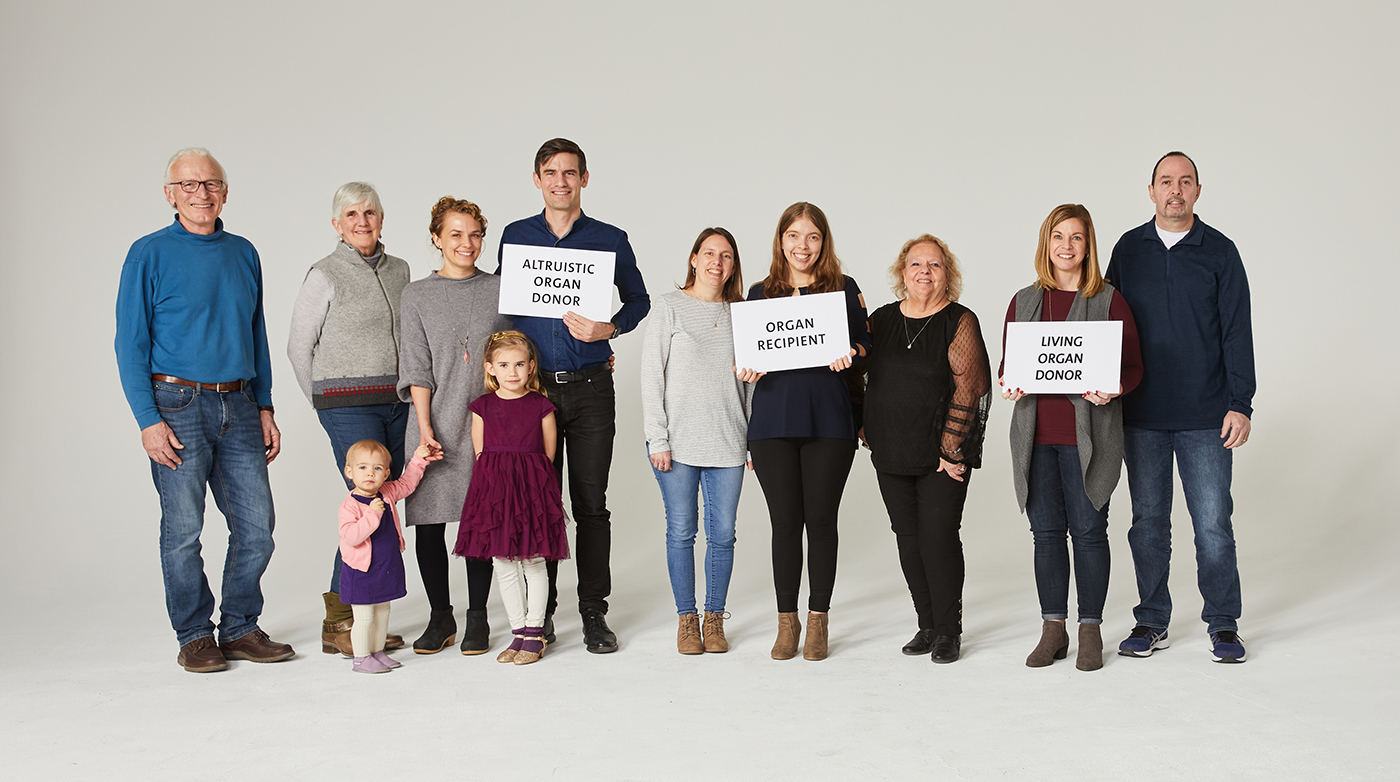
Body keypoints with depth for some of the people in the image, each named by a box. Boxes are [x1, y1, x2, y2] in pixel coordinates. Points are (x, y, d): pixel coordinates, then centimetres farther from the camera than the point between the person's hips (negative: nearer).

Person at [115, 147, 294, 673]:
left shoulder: (243, 254, 12)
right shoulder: (149, 255, -2)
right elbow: (131, 344, -5)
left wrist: (264, 408, 11)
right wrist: (148, 419, -13)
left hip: (238, 405, 5)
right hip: (178, 406, -4)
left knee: (256, 526, 4)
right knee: (183, 532, 2)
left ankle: (241, 629, 19)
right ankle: (194, 637, 16)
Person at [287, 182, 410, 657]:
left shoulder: (399, 270, 11)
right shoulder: (325, 276, -5)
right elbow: (298, 346, 2)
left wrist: (408, 393, 16)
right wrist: (325, 404, 8)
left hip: (396, 400, 6)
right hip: (348, 404, -6)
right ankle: (338, 622, -1)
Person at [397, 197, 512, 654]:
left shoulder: (500, 291, 8)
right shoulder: (417, 296, 6)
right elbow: (417, 367, 1)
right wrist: (424, 427, -8)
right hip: (435, 424, 0)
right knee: (428, 522, 1)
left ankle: (477, 619, 15)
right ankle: (440, 618, 15)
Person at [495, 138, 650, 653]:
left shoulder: (610, 240, 5)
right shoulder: (515, 236, 9)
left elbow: (639, 299, 12)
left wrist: (609, 328, -8)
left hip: (590, 385, -1)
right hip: (531, 385, 1)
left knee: (591, 504, 1)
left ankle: (594, 613, 11)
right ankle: (539, 613, 16)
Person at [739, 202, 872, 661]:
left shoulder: (843, 289, 8)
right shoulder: (761, 294, 12)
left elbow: (864, 344, 10)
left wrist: (850, 354, -12)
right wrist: (746, 369, -6)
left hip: (828, 420, -1)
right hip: (773, 419, 1)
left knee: (821, 519, 1)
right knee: (785, 521, 3)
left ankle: (818, 622, 15)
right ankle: (786, 622, 16)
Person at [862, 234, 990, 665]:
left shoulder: (960, 322, -4)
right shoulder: (880, 320, 9)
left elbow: (965, 389, -9)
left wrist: (950, 449, -13)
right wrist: (863, 428, 10)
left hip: (943, 455, -4)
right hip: (890, 454, 5)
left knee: (938, 537, -7)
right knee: (908, 540, 8)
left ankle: (948, 631, 9)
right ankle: (926, 625, 20)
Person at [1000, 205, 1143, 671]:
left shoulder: (1108, 300, 2)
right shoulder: (1024, 301, 12)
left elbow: (1133, 365, 1)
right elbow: (1007, 362, 15)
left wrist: (1113, 389, -19)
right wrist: (1009, 384, -7)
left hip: (1087, 434, -3)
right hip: (1036, 434, 3)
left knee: (1088, 530, 1)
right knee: (1046, 531, 7)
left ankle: (1090, 631, 14)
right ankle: (1052, 629, 18)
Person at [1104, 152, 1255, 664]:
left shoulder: (1219, 251, 3)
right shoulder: (1129, 249, 8)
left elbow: (1237, 333, 1)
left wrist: (1240, 404, -6)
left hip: (1205, 415, -2)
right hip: (1141, 414, 2)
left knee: (1213, 522, 1)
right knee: (1148, 521, 8)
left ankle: (1223, 623, 15)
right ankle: (1152, 622, 18)